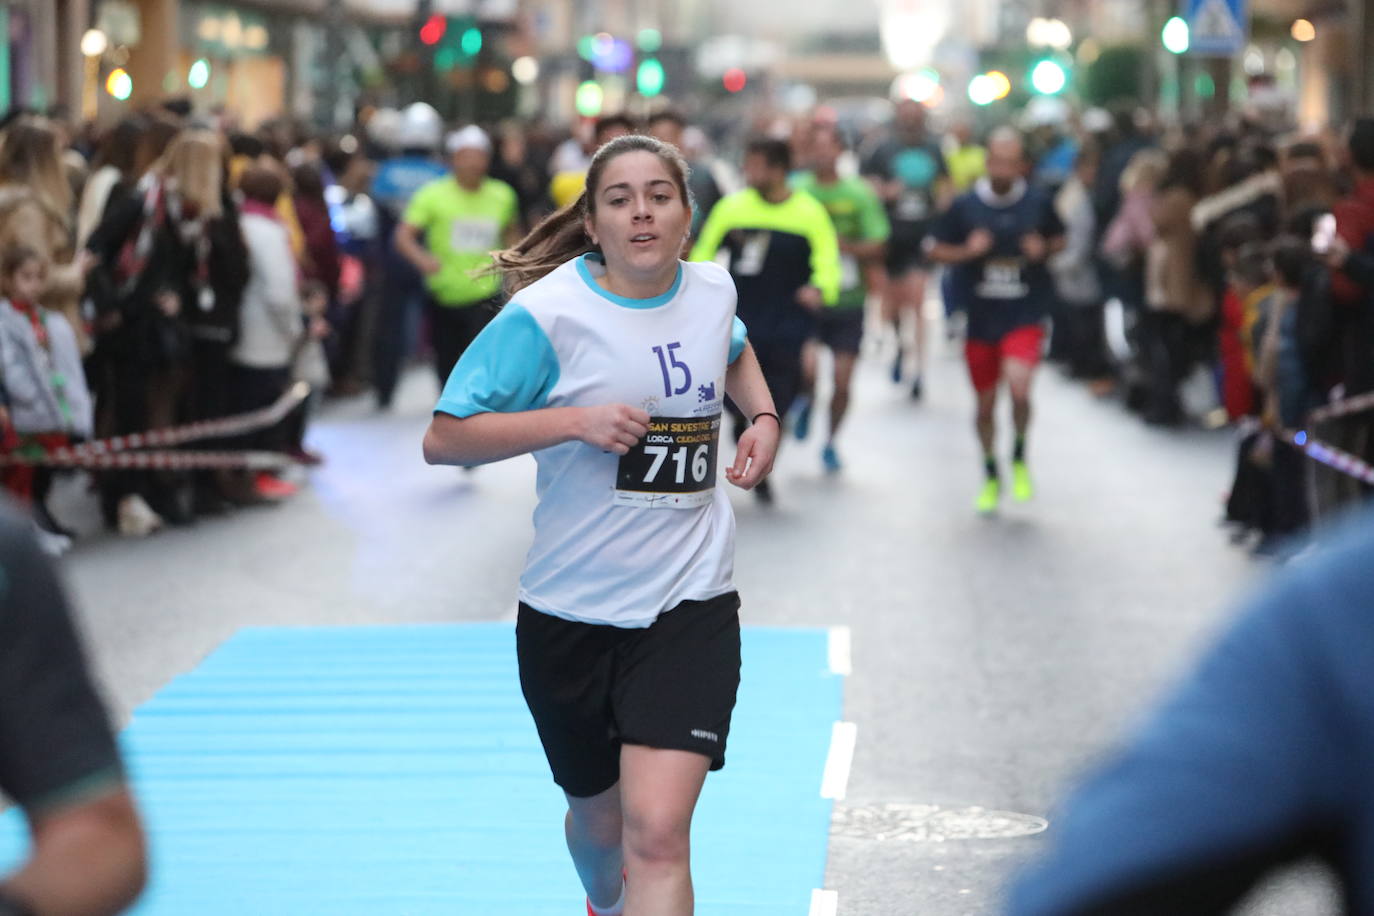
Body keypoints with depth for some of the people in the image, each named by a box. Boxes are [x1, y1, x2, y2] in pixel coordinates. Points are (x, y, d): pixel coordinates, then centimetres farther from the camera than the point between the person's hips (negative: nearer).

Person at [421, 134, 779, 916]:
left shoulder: (712, 291, 2)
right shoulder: (547, 314, -13)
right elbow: (443, 439, -15)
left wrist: (764, 416, 9)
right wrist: (575, 420, -24)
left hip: (690, 604, 1)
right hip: (572, 612, -1)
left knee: (658, 830, -18)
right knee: (599, 816, 20)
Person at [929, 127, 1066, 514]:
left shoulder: (1038, 202, -2)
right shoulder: (964, 205, -3)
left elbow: (1060, 239, 13)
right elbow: (937, 251, 5)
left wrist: (1043, 250, -9)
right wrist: (966, 252, -14)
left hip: (1025, 316, -2)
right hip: (980, 318, 2)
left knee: (1018, 387, -23)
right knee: (985, 404, 11)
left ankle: (1020, 456, 5)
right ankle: (991, 475, 34)